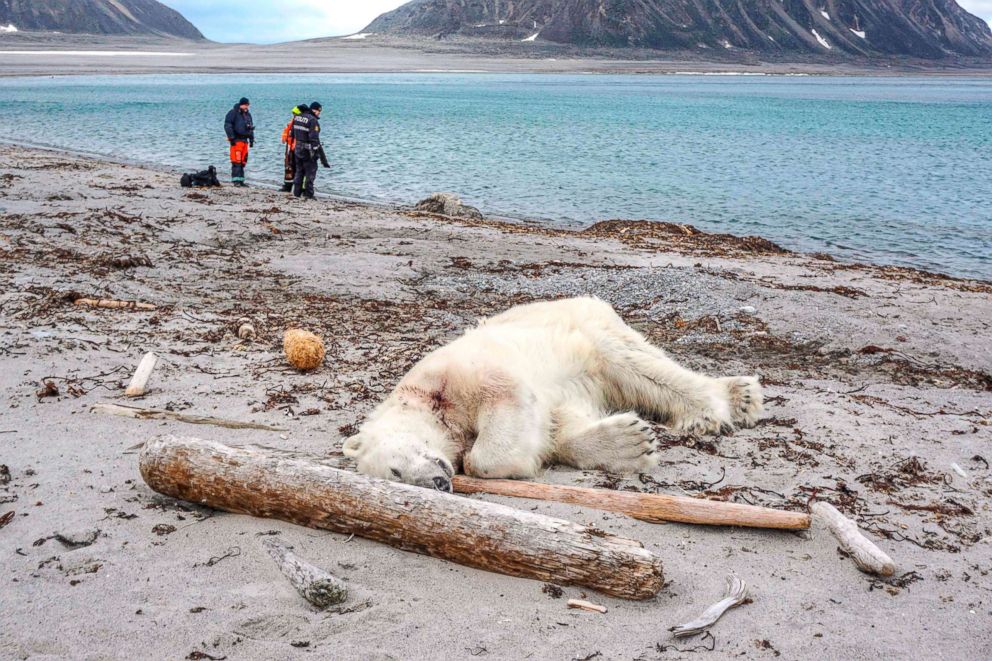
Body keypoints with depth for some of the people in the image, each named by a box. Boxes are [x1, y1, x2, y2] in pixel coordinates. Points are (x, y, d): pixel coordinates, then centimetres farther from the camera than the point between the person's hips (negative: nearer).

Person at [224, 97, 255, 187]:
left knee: (243, 161, 6)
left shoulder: (248, 114, 18)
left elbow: (251, 127, 26)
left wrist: (251, 139, 20)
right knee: (236, 161, -13)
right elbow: (227, 125, -10)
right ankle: (236, 180, -13)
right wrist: (231, 137, -15)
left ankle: (241, 180, 11)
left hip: (245, 140, 7)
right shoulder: (233, 113, -5)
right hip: (236, 140, -7)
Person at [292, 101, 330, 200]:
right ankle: (308, 194, 5)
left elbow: (293, 134, 14)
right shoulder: (313, 120, -16)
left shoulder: (297, 117, 7)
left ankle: (297, 192, 20)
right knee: (310, 172, 3)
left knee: (299, 171, 17)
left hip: (297, 149, 7)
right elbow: (314, 139, -21)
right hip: (308, 151, -7)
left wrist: (293, 147, 24)